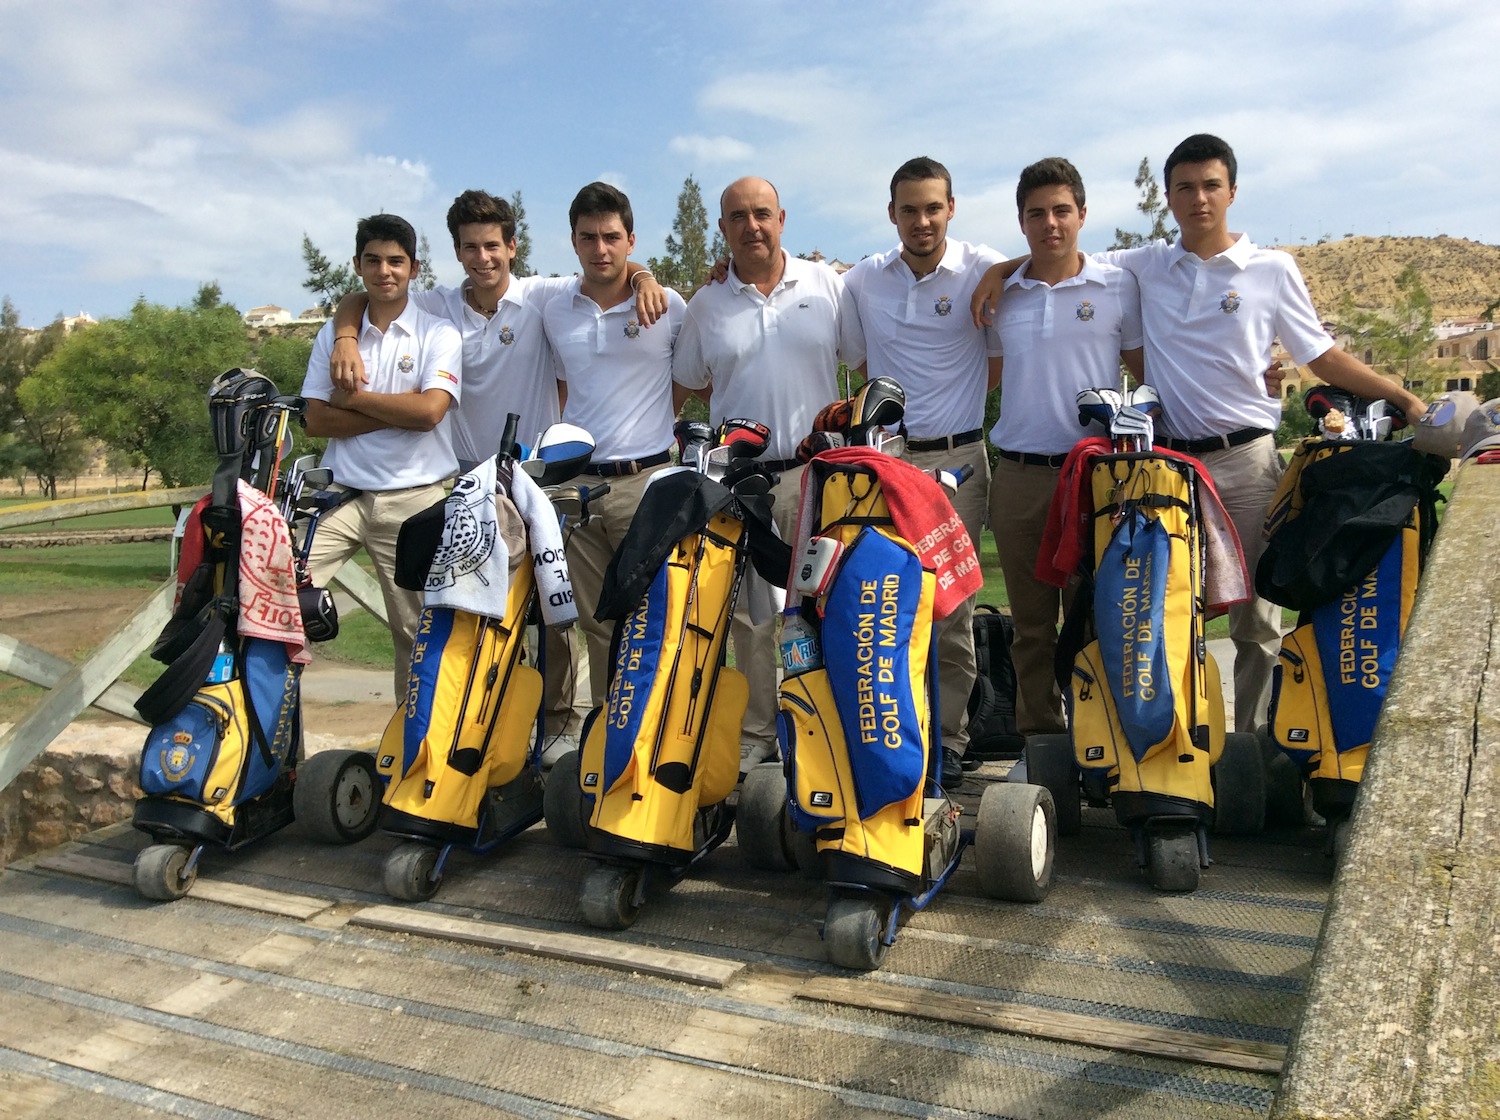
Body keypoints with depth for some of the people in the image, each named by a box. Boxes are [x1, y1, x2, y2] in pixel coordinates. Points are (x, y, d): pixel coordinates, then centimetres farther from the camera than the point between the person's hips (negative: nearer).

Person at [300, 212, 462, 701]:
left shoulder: (438, 334, 3)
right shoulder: (333, 334, 11)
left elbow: (429, 411, -13)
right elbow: (316, 419, 2)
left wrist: (355, 398, -4)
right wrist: (396, 412, -8)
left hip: (415, 499, -2)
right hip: (343, 494, 3)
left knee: (417, 630, 3)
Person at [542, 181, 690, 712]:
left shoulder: (668, 305, 2)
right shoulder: (555, 312, 11)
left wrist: (657, 419, 6)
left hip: (648, 482, -3)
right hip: (577, 484, 3)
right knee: (596, 621, 7)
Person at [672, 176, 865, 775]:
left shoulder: (827, 284, 6)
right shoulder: (706, 304, 8)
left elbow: (868, 364, 10)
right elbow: (687, 386, 17)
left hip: (815, 473, -1)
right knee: (747, 612, 5)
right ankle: (757, 729, 16)